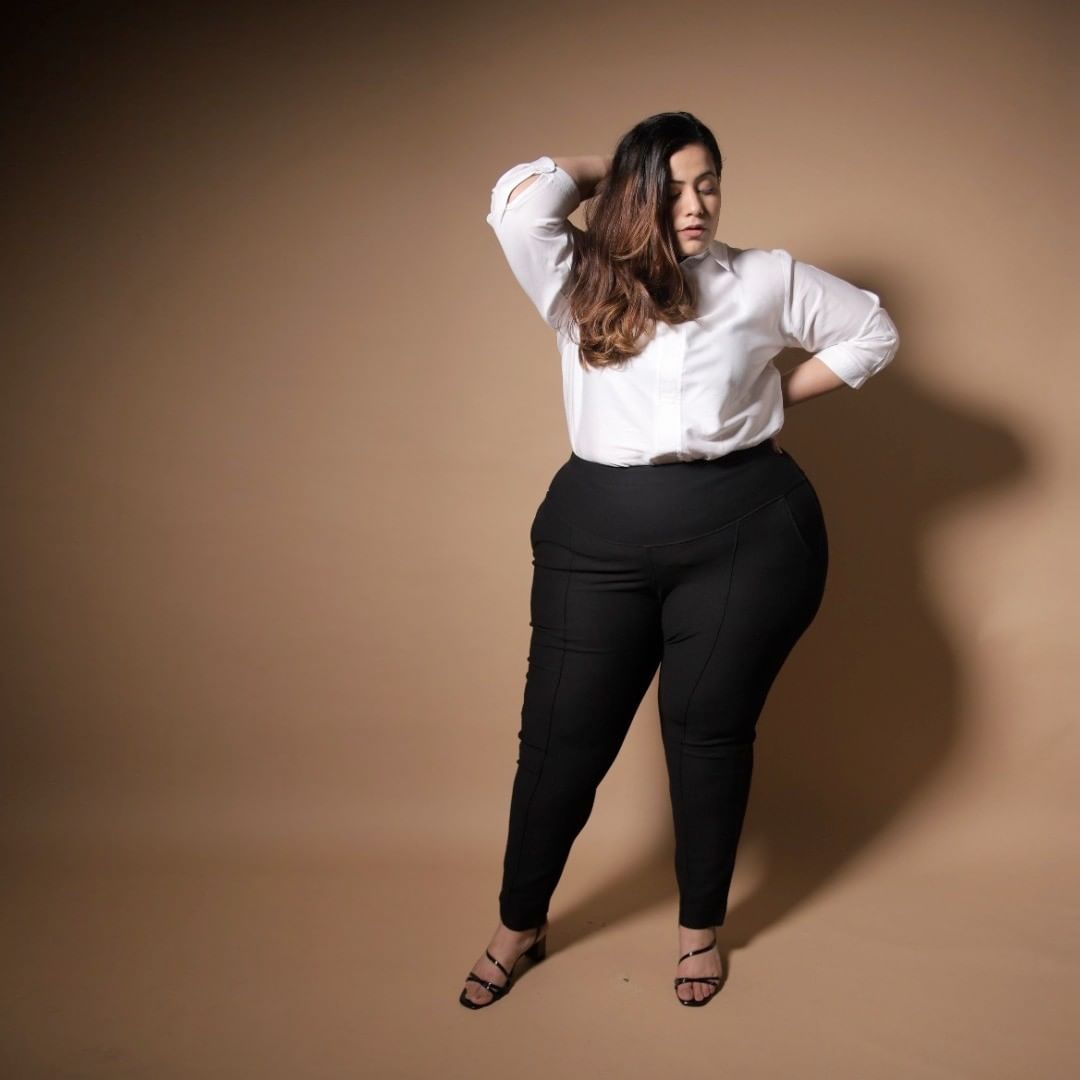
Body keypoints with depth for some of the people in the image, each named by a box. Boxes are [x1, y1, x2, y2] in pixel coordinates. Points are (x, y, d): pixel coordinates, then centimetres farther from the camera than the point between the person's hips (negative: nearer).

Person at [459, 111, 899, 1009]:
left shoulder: (764, 279, 7)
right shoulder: (579, 285, 5)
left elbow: (872, 330, 15)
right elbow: (520, 199, -11)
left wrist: (777, 401, 8)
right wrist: (610, 171, 6)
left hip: (746, 536, 0)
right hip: (598, 539, 0)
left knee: (709, 731, 8)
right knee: (562, 735, 5)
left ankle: (702, 926, 30)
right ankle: (520, 925, 26)